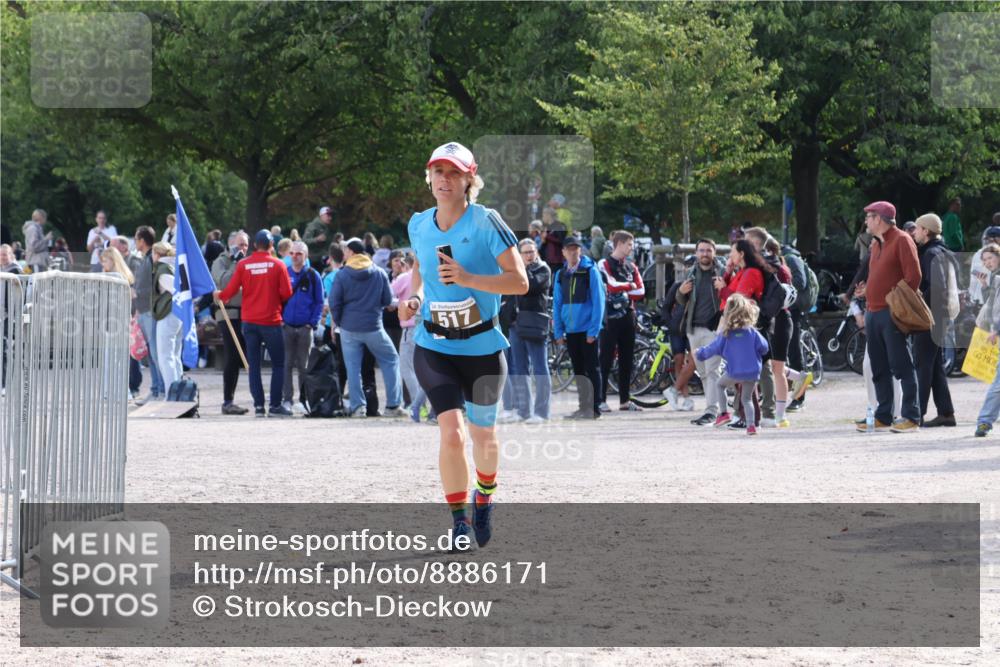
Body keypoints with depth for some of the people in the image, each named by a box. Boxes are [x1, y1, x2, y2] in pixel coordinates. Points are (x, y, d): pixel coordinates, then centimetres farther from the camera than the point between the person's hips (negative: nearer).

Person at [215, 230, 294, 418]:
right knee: (278, 364, 6)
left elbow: (231, 290, -3)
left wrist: (220, 296, 18)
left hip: (250, 321, 2)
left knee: (254, 365, 7)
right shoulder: (278, 265, -6)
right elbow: (286, 293, -8)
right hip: (271, 321, -2)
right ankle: (275, 405, 1)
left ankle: (258, 406, 2)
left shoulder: (243, 265, -2)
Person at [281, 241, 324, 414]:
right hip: (286, 327, 1)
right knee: (286, 365, 0)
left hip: (305, 328, -1)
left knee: (304, 366, 3)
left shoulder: (312, 276, 3)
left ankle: (304, 399, 8)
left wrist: (313, 323, -6)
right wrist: (279, 319, -1)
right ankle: (287, 399, 3)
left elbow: (319, 302, 4)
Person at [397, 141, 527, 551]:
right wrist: (415, 297, 2)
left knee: (483, 434, 13)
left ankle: (484, 498, 42)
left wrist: (467, 278, -27)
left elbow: (519, 282, -15)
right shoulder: (418, 225, 2)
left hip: (482, 348, -2)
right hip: (433, 348, 2)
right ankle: (459, 519, 0)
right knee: (451, 432, -15)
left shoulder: (486, 223, -12)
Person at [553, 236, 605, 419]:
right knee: (578, 370, 9)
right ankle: (583, 407, 15)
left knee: (592, 369, -1)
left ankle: (594, 407, 1)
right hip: (570, 331, 5)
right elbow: (557, 304, 10)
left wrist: (593, 330, -14)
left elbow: (598, 301, -9)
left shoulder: (591, 271, -6)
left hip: (587, 330, -5)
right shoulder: (561, 274, 9)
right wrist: (558, 332, 4)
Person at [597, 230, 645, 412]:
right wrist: (630, 286, -3)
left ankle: (625, 400, 13)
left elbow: (640, 292, 6)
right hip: (610, 317, -6)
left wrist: (623, 293, -7)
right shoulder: (604, 264, -4)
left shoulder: (631, 267, 15)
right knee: (606, 360, -6)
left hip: (628, 317, 6)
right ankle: (601, 400, -5)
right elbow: (612, 285, -18)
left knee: (626, 360, 8)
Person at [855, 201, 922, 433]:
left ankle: (911, 416, -6)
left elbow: (913, 276, -13)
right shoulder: (876, 244, 19)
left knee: (901, 366, -7)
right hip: (873, 313, 9)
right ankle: (883, 416, 14)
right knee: (879, 369, 10)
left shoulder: (901, 241, -7)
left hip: (892, 314, -9)